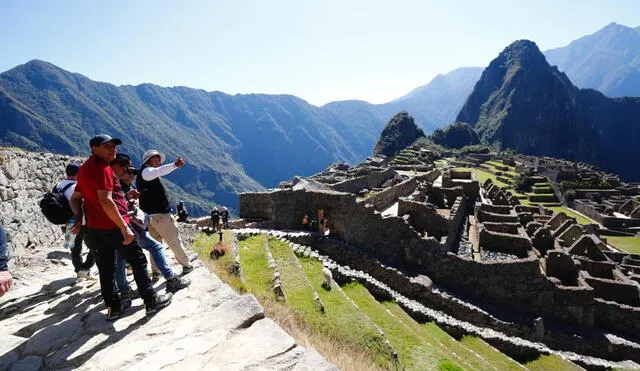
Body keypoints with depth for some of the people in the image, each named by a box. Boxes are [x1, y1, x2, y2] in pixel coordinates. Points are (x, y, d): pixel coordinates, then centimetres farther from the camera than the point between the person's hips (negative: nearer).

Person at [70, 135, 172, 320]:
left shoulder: (84, 169, 16)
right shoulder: (102, 168, -15)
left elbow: (75, 198, 20)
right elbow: (105, 201, -24)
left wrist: (79, 218, 9)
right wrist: (124, 228, -24)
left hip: (94, 228, 9)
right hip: (113, 226, -9)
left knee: (106, 269, 13)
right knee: (138, 262, 3)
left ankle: (113, 307, 22)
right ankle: (151, 301, 9)